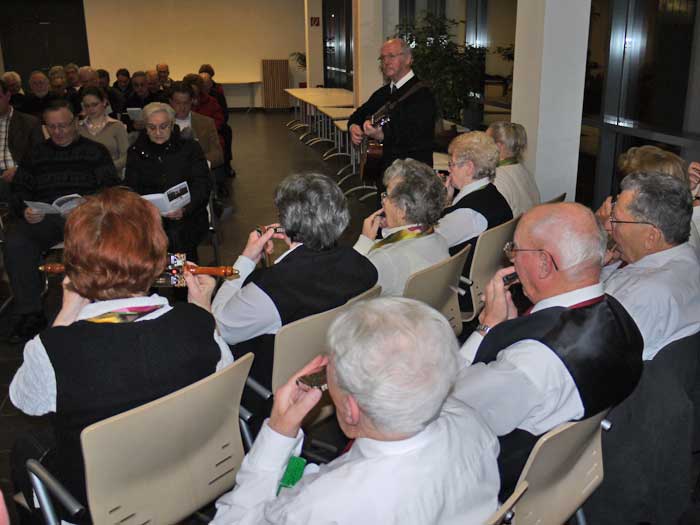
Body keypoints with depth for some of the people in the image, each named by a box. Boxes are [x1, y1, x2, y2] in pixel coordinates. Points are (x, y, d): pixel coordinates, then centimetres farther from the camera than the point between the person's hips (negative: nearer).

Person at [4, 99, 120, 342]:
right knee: (14, 243, -28)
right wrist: (25, 211, -3)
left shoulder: (95, 151, 15)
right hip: (42, 217, 3)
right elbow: (19, 190, 20)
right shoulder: (37, 154, 24)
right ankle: (29, 313, -18)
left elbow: (110, 188, 6)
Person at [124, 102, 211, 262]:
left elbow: (202, 185, -1)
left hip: (187, 215, -1)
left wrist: (184, 209, -20)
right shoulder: (136, 152, 16)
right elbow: (131, 188, 7)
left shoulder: (190, 148, 10)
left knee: (176, 235, -32)